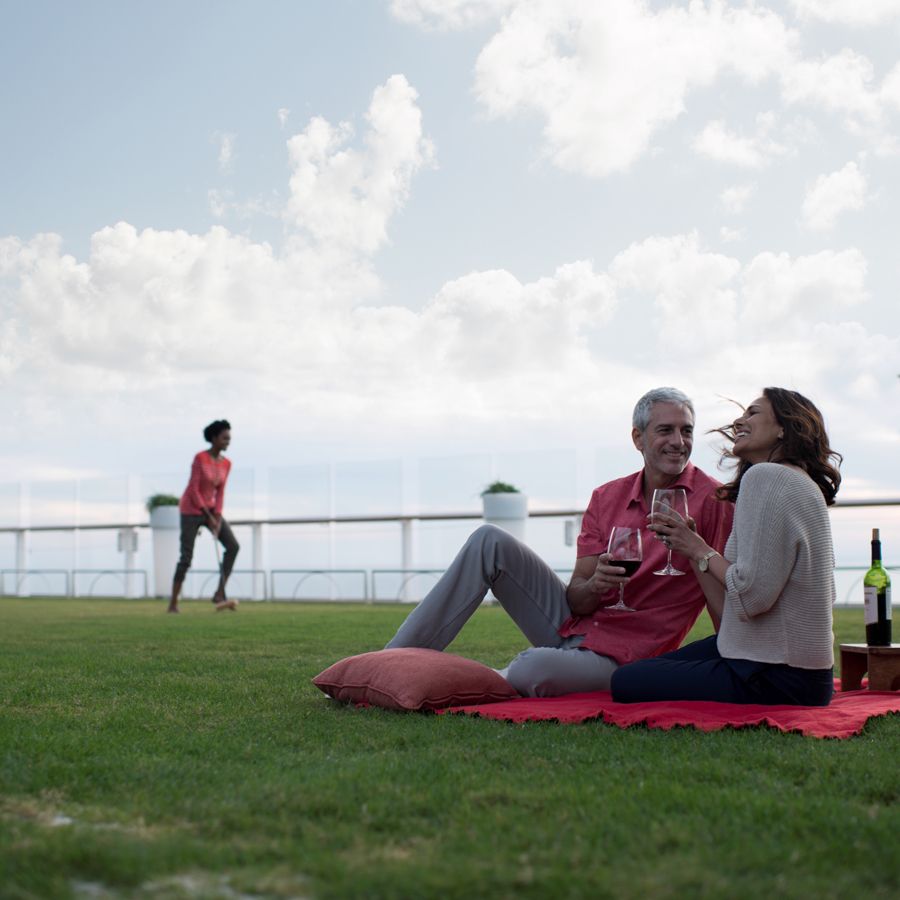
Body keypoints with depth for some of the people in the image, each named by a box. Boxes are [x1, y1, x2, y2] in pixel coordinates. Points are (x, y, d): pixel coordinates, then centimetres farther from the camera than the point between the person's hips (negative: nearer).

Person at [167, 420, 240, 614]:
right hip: (191, 509, -6)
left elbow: (220, 493, 2)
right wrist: (209, 518, -20)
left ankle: (219, 594, -9)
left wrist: (217, 518, -11)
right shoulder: (199, 457, -20)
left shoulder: (226, 463, 1)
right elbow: (193, 490, -20)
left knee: (233, 546, -13)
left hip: (210, 509, 6)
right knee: (186, 558, -9)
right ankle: (173, 603, 6)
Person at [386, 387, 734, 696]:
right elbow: (575, 601, 1)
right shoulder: (607, 497, 4)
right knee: (490, 541, -9)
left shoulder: (711, 500, -10)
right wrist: (595, 585, -22)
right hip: (573, 625, 5)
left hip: (615, 659, -5)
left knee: (534, 668, -37)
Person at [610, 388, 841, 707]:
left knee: (626, 683, -1)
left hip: (775, 680, -11)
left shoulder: (766, 477, -17)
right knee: (653, 668, 23)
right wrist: (692, 550, 8)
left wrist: (702, 551, -8)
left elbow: (751, 595, -24)